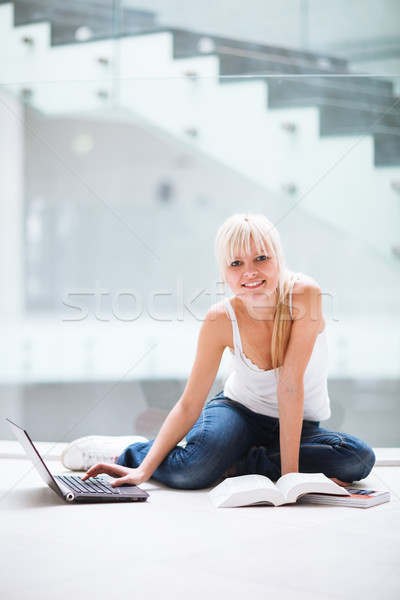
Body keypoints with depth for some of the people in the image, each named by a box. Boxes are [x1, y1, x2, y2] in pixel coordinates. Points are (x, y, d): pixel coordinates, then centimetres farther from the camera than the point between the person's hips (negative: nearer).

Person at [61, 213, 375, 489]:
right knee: (192, 470, -31)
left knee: (360, 458, -30)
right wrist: (144, 470, -25)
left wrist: (289, 471, -29)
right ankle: (126, 453, 3)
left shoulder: (304, 294, -24)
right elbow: (188, 406, -15)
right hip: (240, 410, -1)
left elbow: (290, 384, -27)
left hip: (300, 424, 1)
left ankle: (236, 465, -15)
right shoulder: (221, 319, -19)